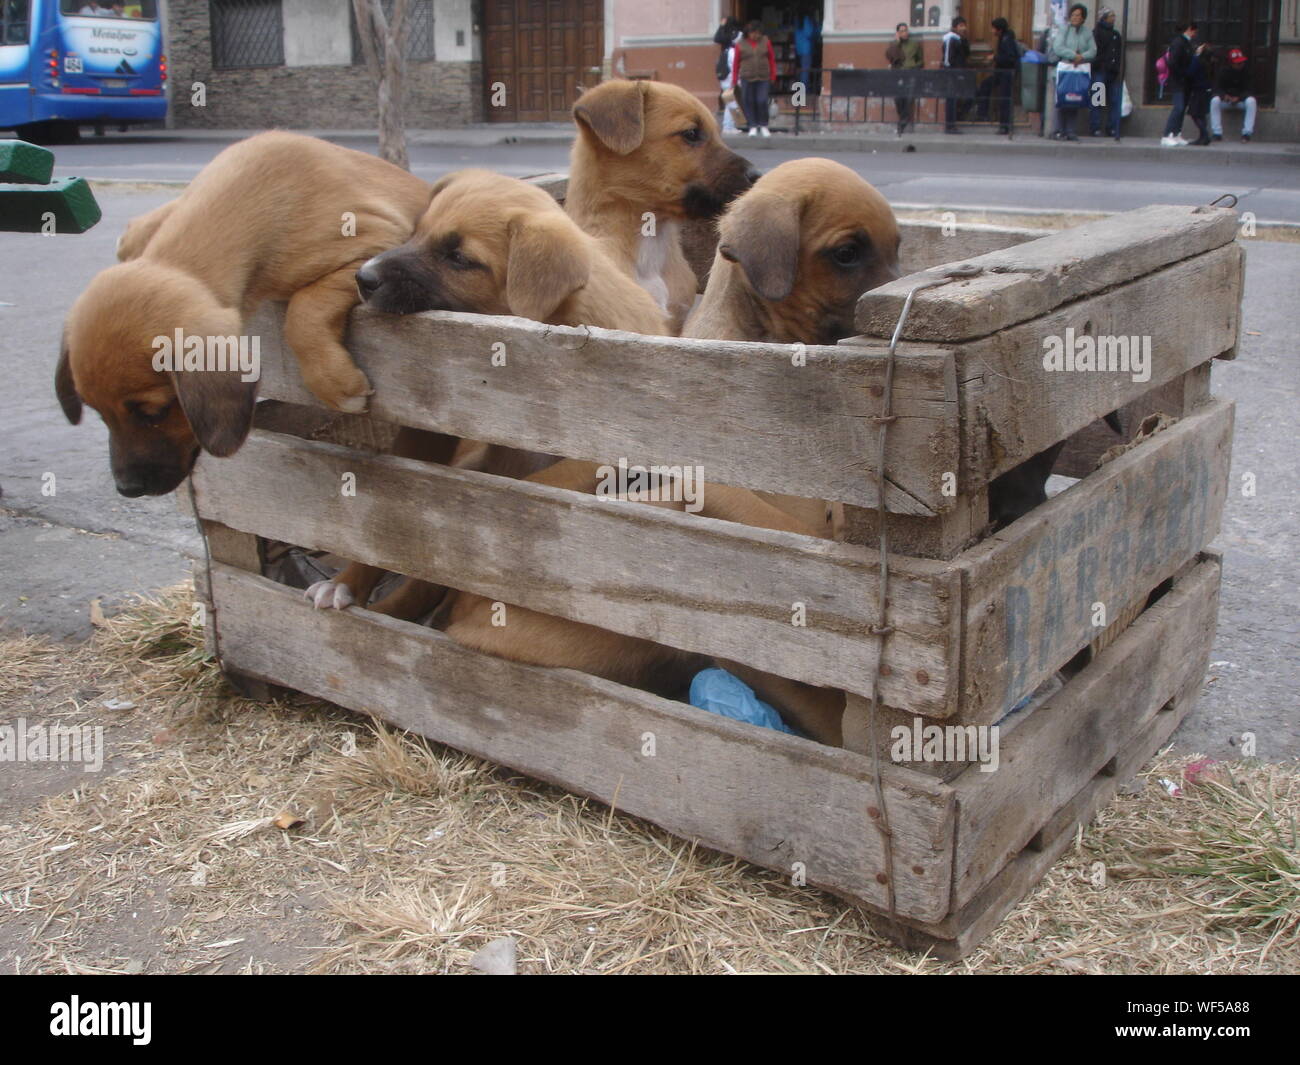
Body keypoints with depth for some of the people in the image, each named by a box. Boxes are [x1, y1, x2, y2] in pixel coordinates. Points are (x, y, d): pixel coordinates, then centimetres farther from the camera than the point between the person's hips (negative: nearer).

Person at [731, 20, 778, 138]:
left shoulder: (765, 42, 6)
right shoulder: (740, 44, 2)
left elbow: (772, 59, 10)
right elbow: (735, 63, 5)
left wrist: (773, 76, 7)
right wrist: (734, 81, 4)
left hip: (763, 78, 0)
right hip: (747, 79, 0)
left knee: (762, 101, -7)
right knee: (749, 102, 1)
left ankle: (763, 126, 8)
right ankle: (753, 127, 13)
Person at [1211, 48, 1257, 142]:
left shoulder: (1246, 71, -7)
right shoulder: (1224, 71, -6)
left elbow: (1247, 90, -9)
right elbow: (1217, 87, -7)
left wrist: (1238, 98, -28)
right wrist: (1224, 96, -28)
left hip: (1241, 100, 0)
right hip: (1226, 100, 1)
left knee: (1251, 101, -32)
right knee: (1215, 100, -30)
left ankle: (1247, 132, -30)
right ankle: (1217, 133, -29)